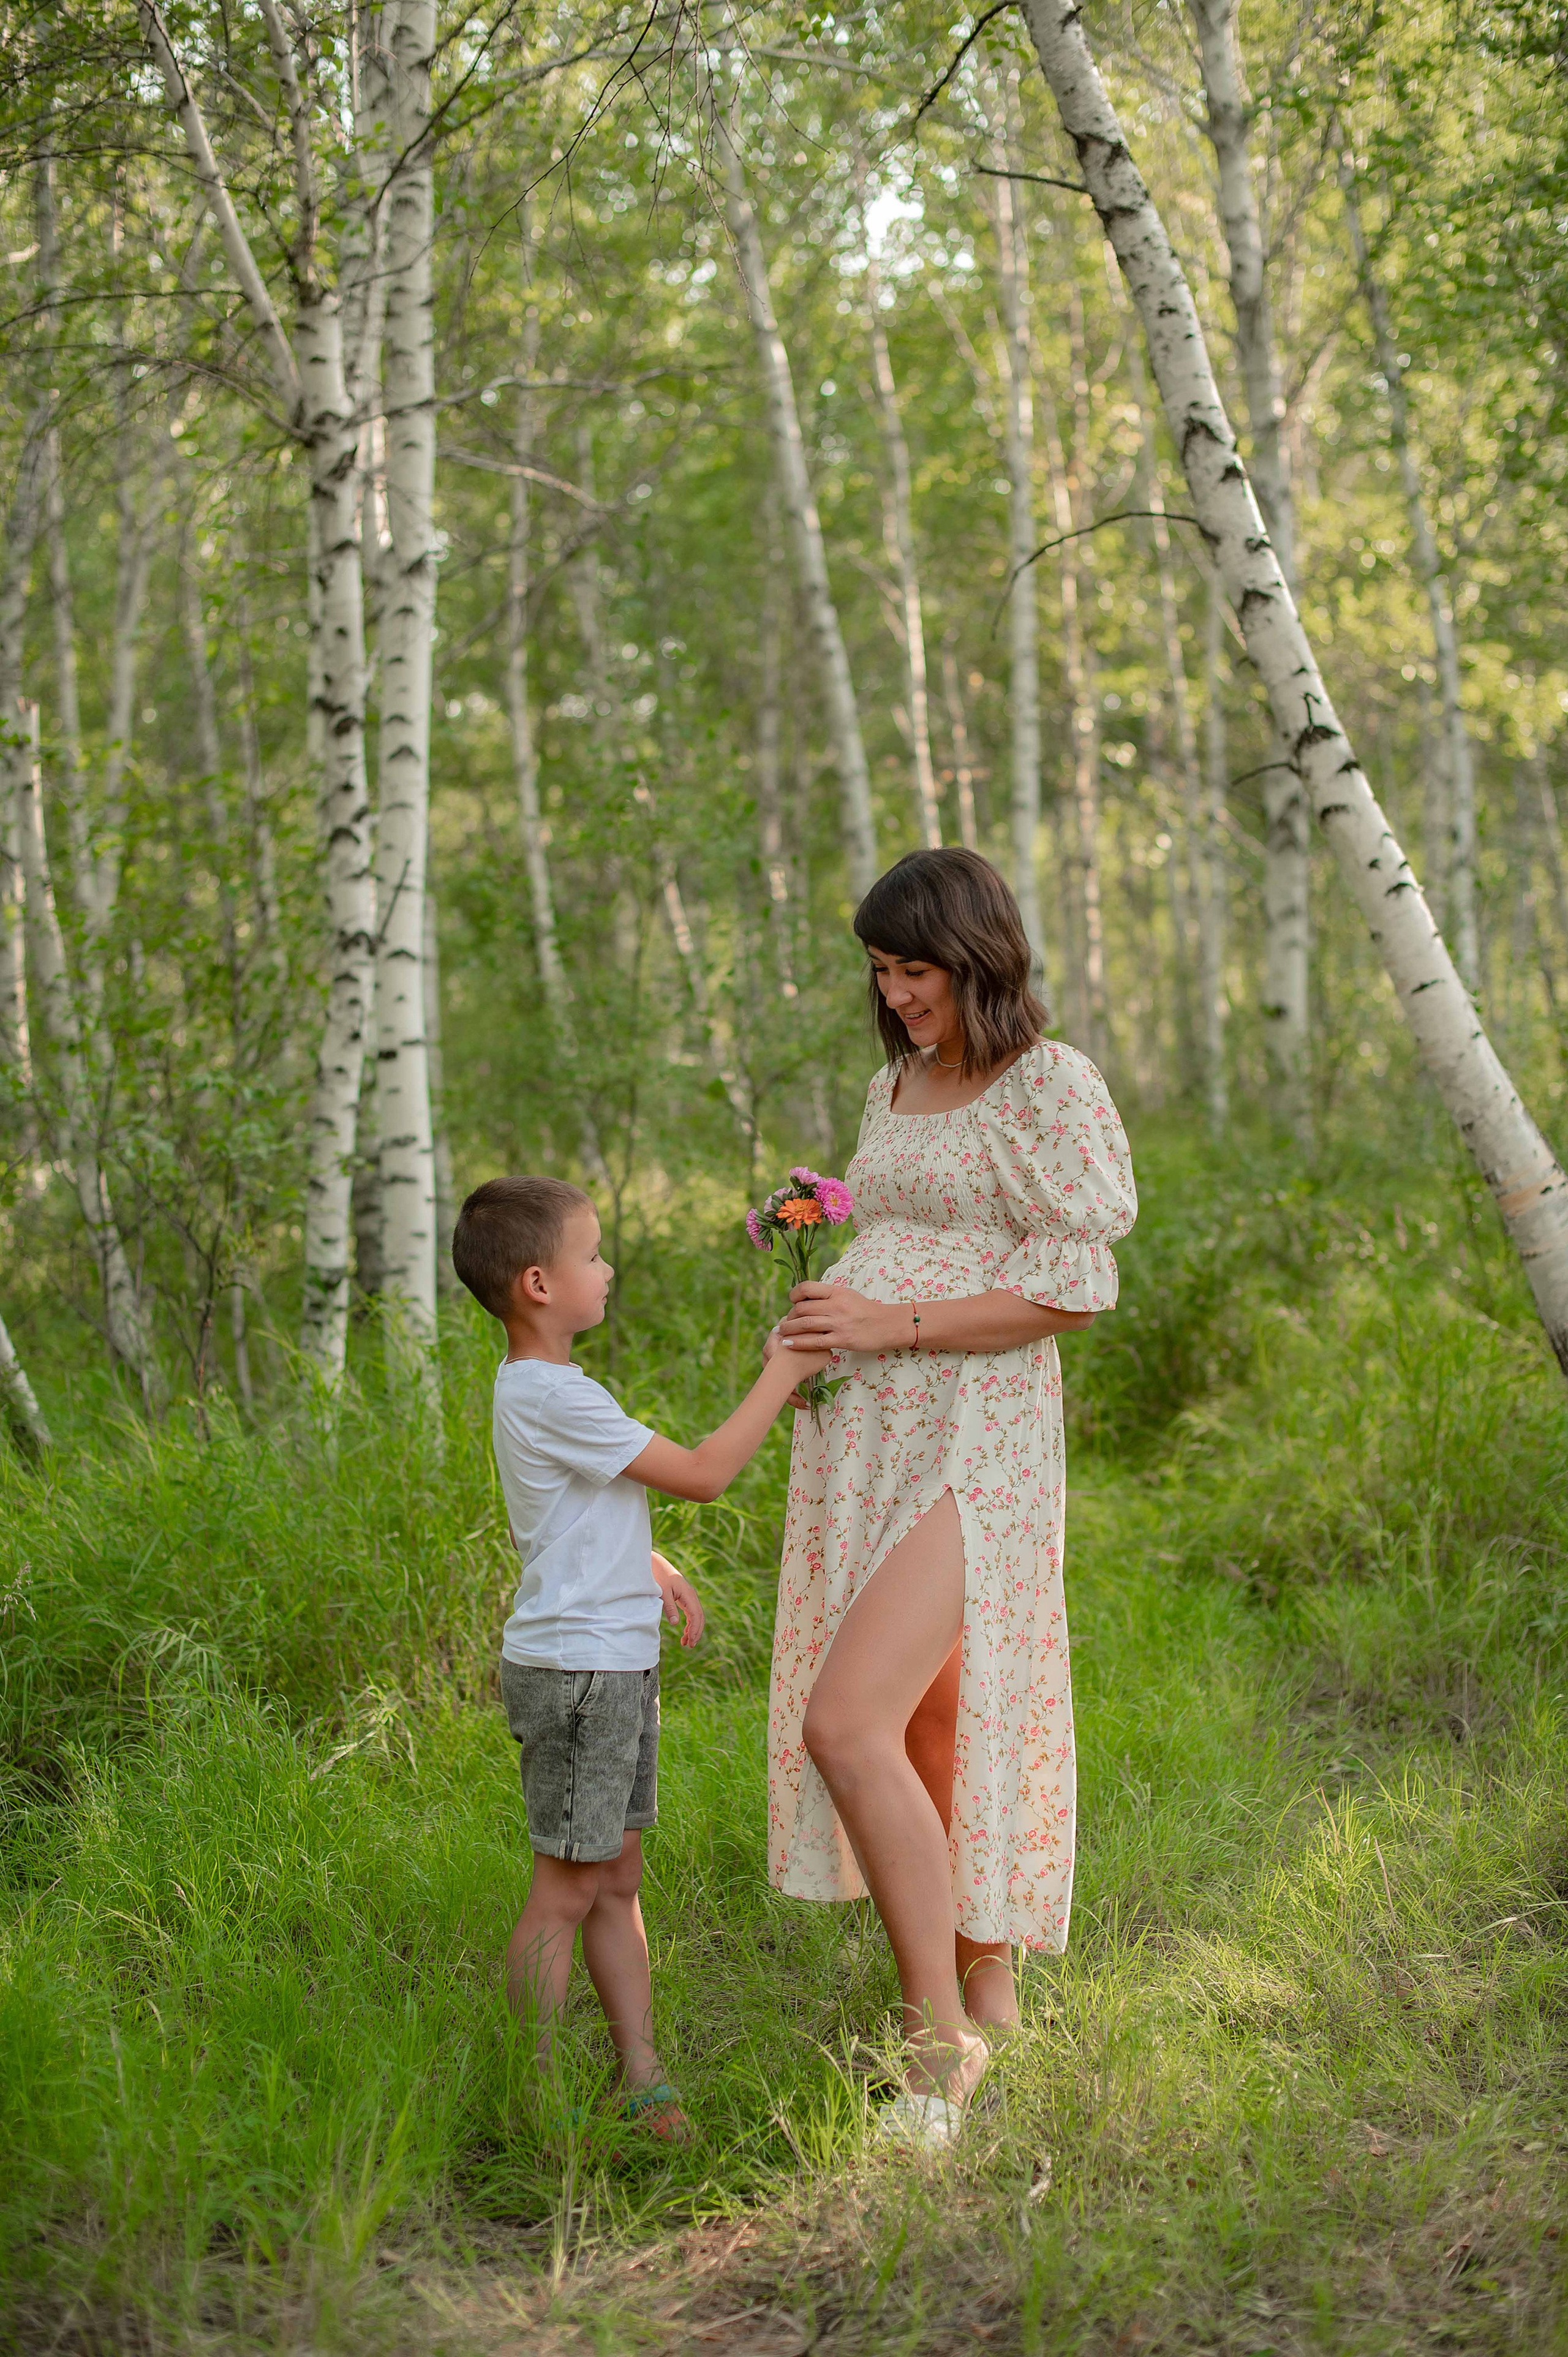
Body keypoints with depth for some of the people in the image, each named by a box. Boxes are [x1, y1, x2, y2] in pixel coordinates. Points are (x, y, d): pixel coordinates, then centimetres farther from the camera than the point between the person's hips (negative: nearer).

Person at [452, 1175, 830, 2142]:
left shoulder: (541, 1388, 13)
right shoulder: (552, 1398, -20)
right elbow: (702, 1473, -18)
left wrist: (655, 1569, 14)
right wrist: (784, 1373, -11)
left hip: (616, 1666, 10)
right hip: (577, 1669, -10)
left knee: (618, 1881, 12)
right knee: (570, 1886, -3)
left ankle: (643, 2078, 18)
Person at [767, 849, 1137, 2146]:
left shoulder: (1054, 1087, -7)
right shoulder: (894, 1088, 17)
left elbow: (1074, 1289, -14)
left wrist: (893, 1325, -16)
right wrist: (826, 1314, 11)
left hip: (978, 1441, -8)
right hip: (863, 1440, 8)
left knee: (846, 1723, -20)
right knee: (925, 1743, 9)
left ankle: (942, 2036, -8)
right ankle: (991, 2018, 19)